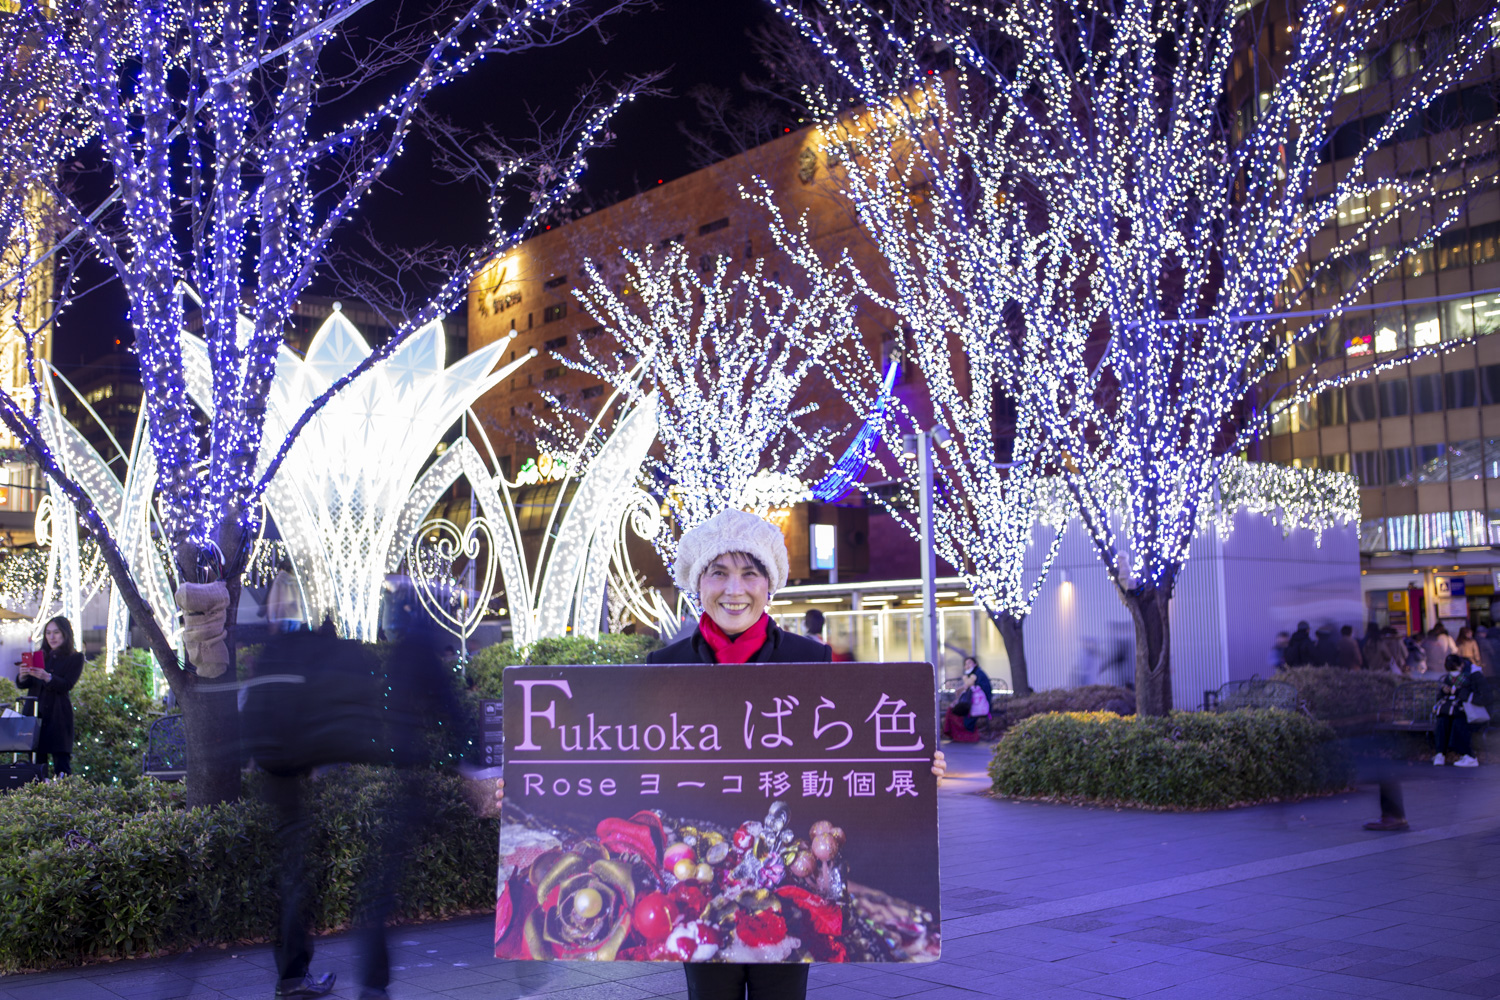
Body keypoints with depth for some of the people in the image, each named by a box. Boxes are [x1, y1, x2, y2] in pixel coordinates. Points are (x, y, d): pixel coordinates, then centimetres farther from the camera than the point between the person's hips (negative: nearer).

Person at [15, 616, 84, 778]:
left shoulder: (75, 658, 5)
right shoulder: (39, 656, 18)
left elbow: (67, 685, -8)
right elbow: (21, 685, 10)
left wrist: (47, 677, -26)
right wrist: (22, 675, -13)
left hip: (58, 715, -4)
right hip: (35, 712, 4)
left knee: (61, 759, -11)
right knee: (37, 760, -2)